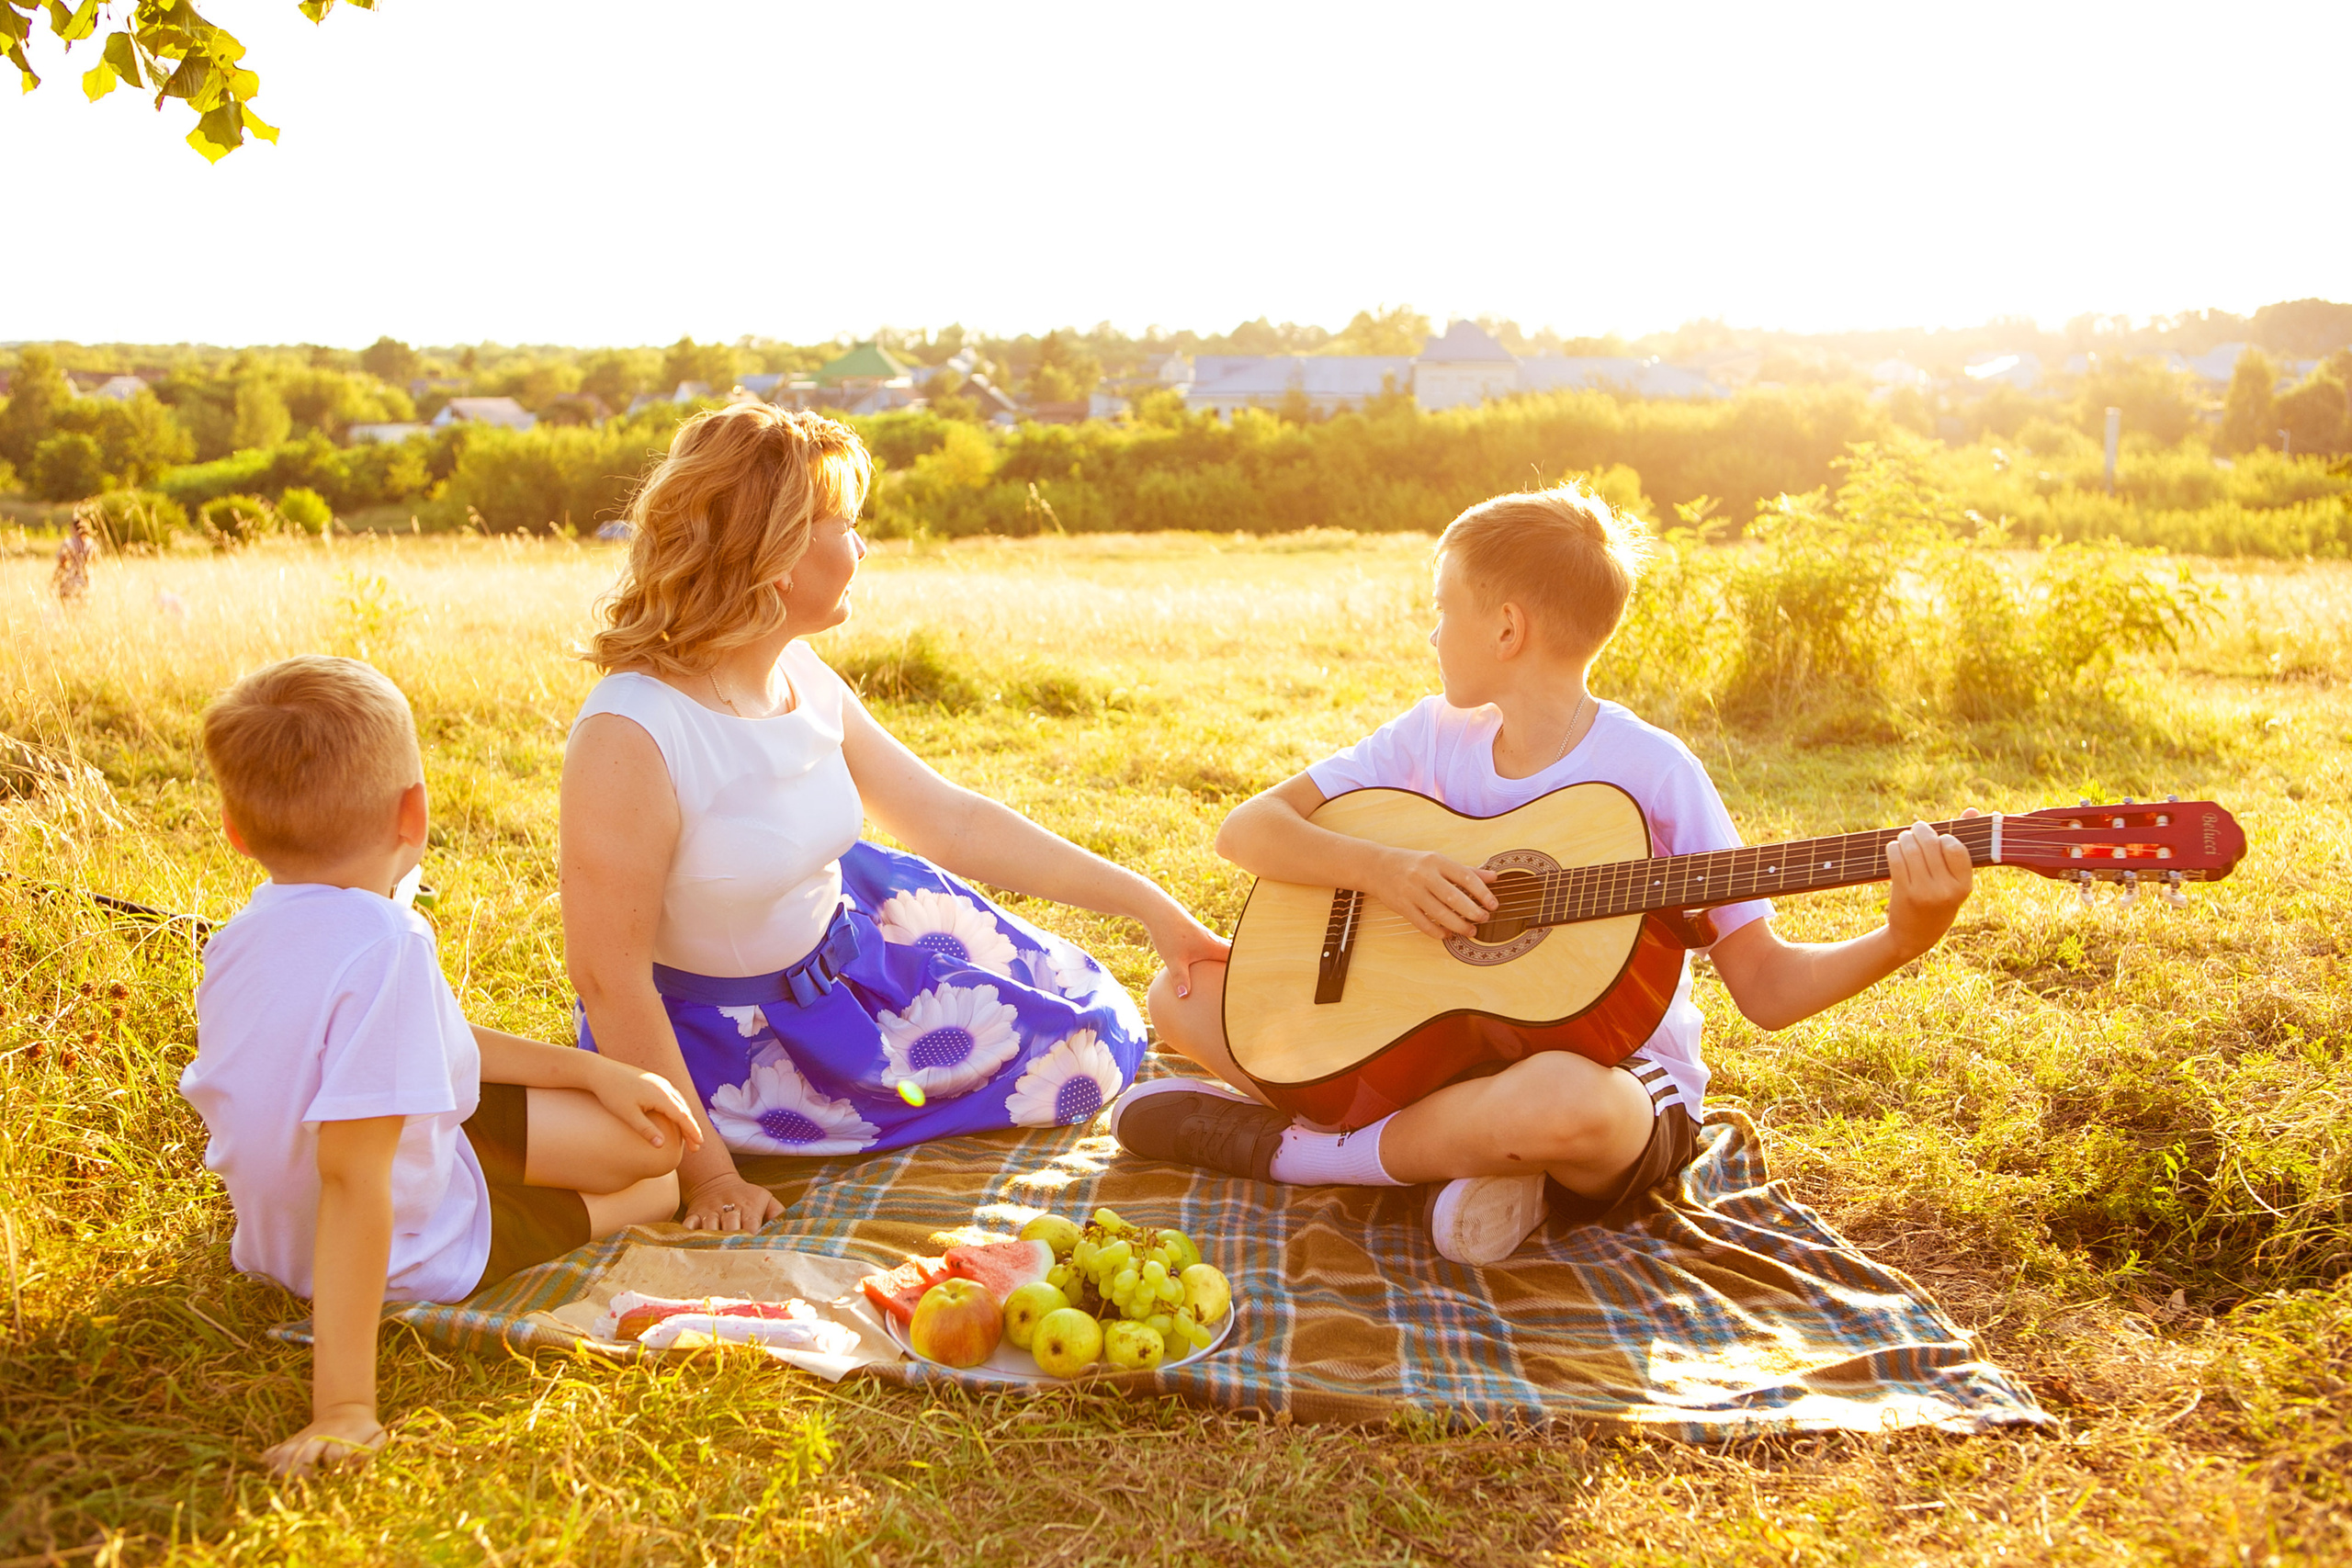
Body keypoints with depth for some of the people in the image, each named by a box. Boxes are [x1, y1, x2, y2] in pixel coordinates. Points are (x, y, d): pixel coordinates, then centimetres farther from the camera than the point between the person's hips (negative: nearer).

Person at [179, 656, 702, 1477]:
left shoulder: (251, 930, -5)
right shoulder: (383, 946, -36)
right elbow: (352, 1171, -40)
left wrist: (593, 1072, 10)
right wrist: (345, 1407, -40)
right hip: (412, 1251, -8)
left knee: (652, 1134, 13)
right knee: (664, 1185, 11)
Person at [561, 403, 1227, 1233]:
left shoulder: (805, 681, -6)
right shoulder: (629, 735, -31)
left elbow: (951, 820, 1)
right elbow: (609, 978, -27)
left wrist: (1151, 906, 0)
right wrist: (709, 1173, -24)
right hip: (726, 1041, -7)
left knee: (1099, 1034, 13)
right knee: (1075, 1063, -2)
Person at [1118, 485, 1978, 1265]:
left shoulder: (1649, 772, -13)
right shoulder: (1433, 736, 1)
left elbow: (1765, 986, -11)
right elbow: (1246, 830, -3)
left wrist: (1901, 939, -31)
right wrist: (1380, 867, -21)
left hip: (1617, 1072, -4)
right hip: (1444, 1047, 5)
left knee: (1563, 1100, -43)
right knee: (1187, 992, -4)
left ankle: (1281, 1147, -16)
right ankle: (1453, 1139, -13)